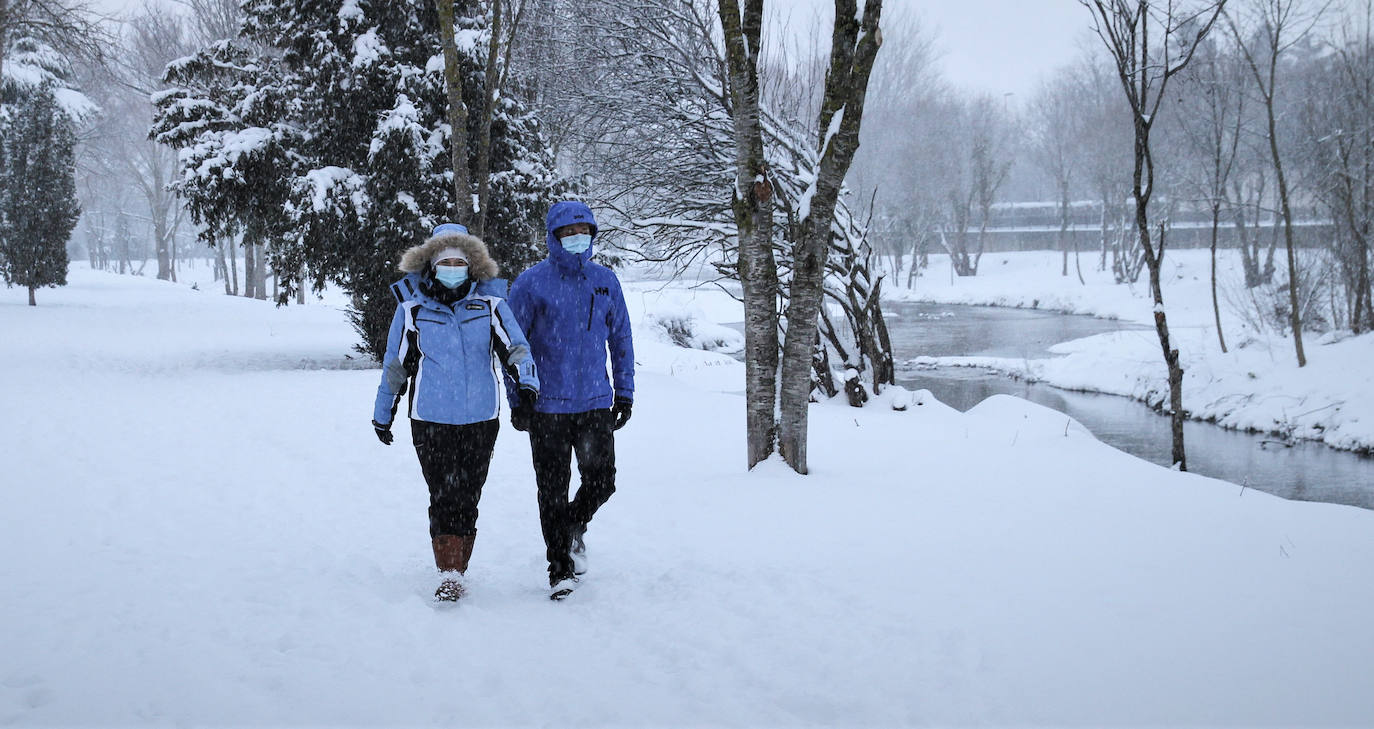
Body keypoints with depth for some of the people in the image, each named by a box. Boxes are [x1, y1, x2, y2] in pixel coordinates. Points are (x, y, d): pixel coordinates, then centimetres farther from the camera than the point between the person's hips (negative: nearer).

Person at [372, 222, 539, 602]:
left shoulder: (490, 303, 3)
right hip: (431, 419, -1)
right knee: (443, 496, -7)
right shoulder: (412, 307, 1)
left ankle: (458, 568, 18)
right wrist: (383, 413, 15)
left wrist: (525, 382, -20)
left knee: (468, 497, 7)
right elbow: (395, 364, 9)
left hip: (481, 418, 1)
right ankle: (449, 575, -4)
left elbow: (515, 347, 1)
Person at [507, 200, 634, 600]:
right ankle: (560, 568, 15)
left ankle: (574, 527, 33)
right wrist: (518, 399, -6)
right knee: (553, 490, 2)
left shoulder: (606, 281, 6)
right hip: (547, 406, -3)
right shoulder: (531, 283, -5)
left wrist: (624, 393, 10)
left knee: (601, 481, 1)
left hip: (596, 403, 3)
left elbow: (621, 339, 14)